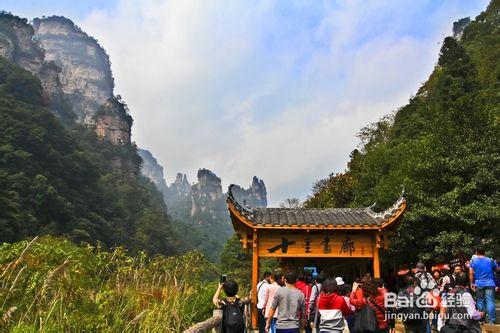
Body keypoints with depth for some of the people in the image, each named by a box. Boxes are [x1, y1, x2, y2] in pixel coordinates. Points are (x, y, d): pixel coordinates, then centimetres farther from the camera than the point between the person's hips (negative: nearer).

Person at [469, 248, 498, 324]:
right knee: (490, 302, -3)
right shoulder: (490, 260, 3)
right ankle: (491, 321, -7)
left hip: (478, 284, 1)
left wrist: (472, 283, 2)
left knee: (480, 302, 9)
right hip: (490, 284, -1)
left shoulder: (473, 261, 1)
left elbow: (471, 273, -4)